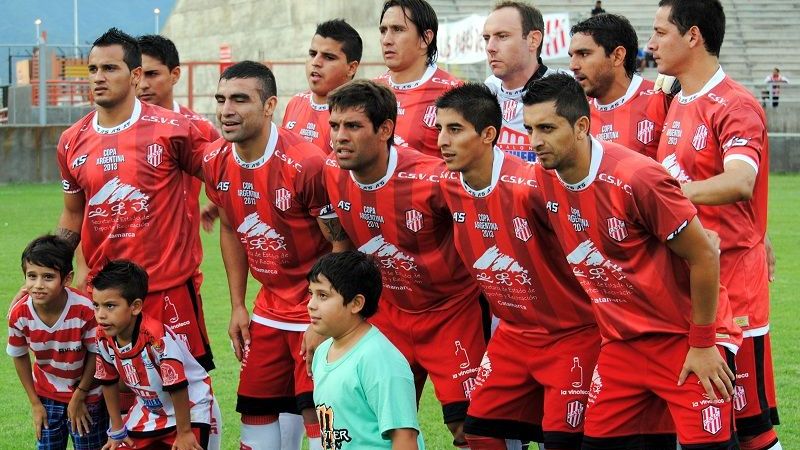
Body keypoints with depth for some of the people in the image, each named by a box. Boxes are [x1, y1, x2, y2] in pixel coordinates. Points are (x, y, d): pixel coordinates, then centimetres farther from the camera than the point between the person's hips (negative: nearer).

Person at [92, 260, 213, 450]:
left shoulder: (157, 337, -34)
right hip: (148, 411, 6)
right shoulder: (104, 338, -14)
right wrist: (117, 430, 9)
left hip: (189, 410, -6)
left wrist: (184, 433, -18)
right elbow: (109, 382, 2)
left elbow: (177, 388, -27)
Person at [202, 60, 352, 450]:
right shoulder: (216, 162, -3)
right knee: (254, 411, 11)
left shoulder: (306, 164, -23)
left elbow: (341, 246, -16)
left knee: (318, 414, -8)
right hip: (269, 307, 7)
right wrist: (237, 306, 10)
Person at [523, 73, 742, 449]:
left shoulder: (636, 177, -24)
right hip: (621, 343, 7)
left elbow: (704, 257, -16)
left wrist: (703, 344, -11)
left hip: (687, 341, -7)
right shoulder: (544, 177, -3)